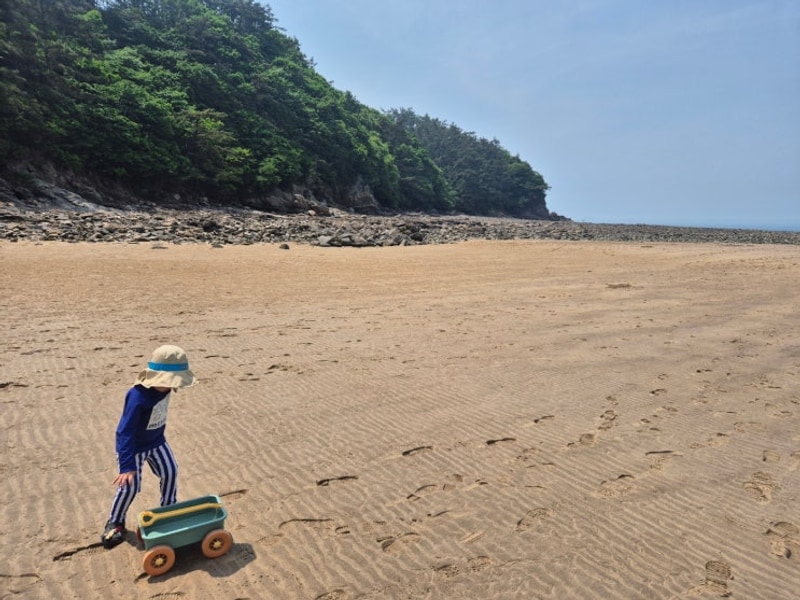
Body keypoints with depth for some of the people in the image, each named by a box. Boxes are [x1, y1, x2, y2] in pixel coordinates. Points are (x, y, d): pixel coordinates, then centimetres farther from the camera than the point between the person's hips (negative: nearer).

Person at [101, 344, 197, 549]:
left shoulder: (163, 388, -15)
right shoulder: (138, 398, -38)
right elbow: (125, 432, -34)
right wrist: (127, 465, -33)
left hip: (156, 441, 7)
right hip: (134, 446, -7)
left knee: (170, 472, 10)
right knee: (129, 485, 1)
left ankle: (169, 508, 34)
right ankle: (115, 522, 26)